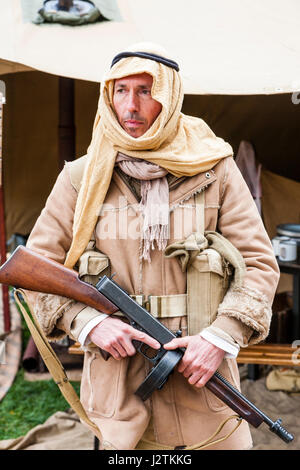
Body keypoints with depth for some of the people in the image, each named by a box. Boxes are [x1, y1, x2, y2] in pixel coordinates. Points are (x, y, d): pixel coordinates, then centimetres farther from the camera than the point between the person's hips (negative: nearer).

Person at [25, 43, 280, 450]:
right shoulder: (82, 179, 1)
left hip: (200, 377, 0)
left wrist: (222, 337, -14)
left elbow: (259, 263, 0)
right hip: (114, 381, 1)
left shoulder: (214, 170, 0)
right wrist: (87, 322, -12)